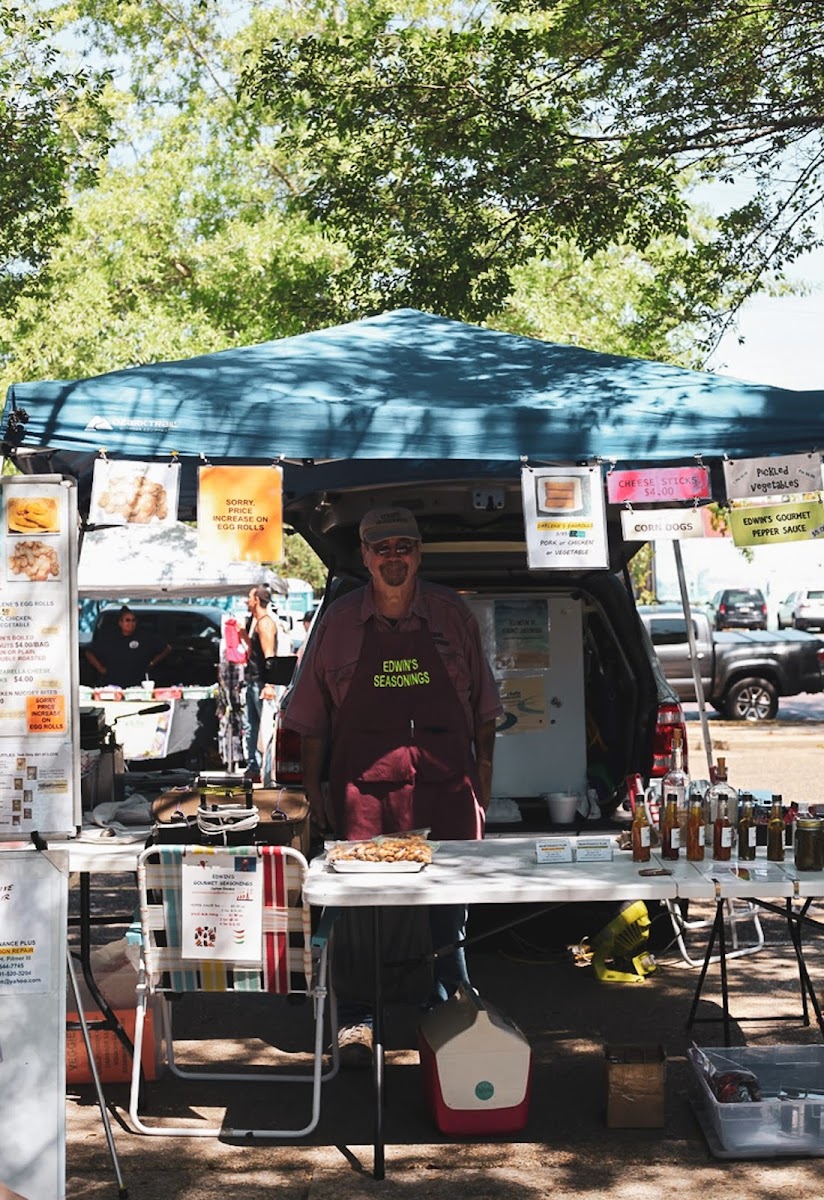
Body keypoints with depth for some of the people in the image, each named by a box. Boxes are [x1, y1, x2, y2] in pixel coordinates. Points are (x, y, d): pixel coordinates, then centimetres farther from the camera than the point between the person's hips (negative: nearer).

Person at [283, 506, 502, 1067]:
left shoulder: (453, 614, 5)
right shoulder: (339, 621, 4)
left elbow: (484, 708, 10)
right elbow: (312, 715, 9)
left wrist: (483, 782, 7)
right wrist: (313, 788, 6)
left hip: (445, 785, 0)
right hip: (363, 784, 0)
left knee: (448, 905, 5)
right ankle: (357, 1019, 15)